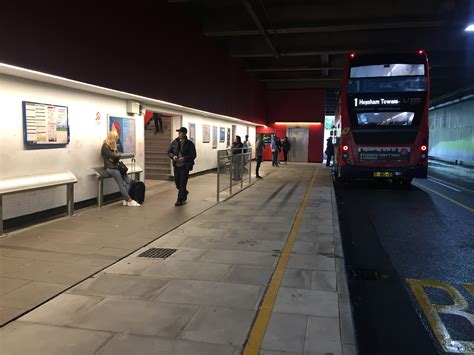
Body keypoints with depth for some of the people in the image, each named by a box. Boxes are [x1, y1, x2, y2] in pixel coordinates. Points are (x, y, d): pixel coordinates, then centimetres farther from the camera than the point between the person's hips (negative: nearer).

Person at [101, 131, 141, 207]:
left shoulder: (113, 146, 19)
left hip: (116, 166, 9)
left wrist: (116, 156, -7)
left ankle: (126, 200, -6)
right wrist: (117, 155, 5)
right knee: (121, 185, -14)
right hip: (110, 168, -9)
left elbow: (118, 155, 16)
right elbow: (114, 156, -17)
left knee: (129, 181, -6)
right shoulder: (105, 147, -10)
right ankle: (130, 201, -12)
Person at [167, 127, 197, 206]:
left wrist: (184, 158, -23)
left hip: (185, 166, -4)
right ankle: (184, 192, 39)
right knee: (177, 182, 12)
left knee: (182, 183, -4)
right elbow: (169, 152, 9)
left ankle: (180, 200, 5)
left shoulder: (190, 144, -6)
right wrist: (173, 156, -13)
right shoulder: (174, 142, 5)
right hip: (176, 165, 4)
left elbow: (193, 155, -8)